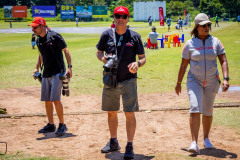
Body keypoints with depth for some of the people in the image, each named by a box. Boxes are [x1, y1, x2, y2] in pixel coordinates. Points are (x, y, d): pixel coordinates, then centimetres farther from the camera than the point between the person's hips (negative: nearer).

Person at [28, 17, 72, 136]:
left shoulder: (54, 36, -11)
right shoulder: (38, 40, 10)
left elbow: (66, 51, -10)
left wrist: (69, 67, -17)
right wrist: (37, 68, 18)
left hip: (57, 73, -7)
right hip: (46, 73, 7)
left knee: (55, 99, -12)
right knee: (47, 100, 9)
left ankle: (62, 125, 0)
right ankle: (51, 125, 20)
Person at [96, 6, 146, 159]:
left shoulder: (135, 36, -2)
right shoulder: (107, 35, 2)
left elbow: (143, 57, 1)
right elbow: (99, 52, 13)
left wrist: (138, 63, -21)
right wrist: (103, 58, -10)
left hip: (129, 80, -3)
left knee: (129, 113, -6)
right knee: (111, 112, 14)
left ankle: (129, 147, 3)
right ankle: (114, 142, 31)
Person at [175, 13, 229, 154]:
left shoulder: (215, 42, 1)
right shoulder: (190, 44, -2)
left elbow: (223, 61, -3)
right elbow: (184, 65, 3)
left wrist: (226, 78, -16)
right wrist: (178, 83, 6)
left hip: (212, 82, 2)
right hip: (194, 81, -2)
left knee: (208, 112, 12)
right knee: (195, 109, -18)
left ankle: (206, 138, 32)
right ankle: (194, 143, -20)